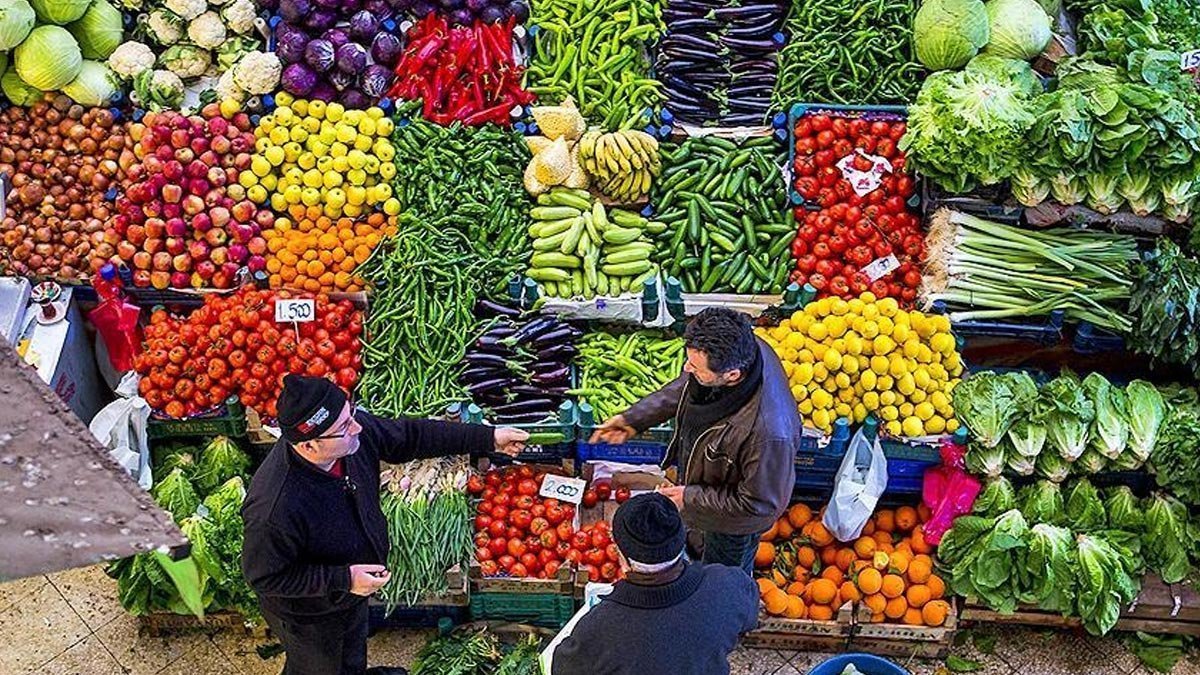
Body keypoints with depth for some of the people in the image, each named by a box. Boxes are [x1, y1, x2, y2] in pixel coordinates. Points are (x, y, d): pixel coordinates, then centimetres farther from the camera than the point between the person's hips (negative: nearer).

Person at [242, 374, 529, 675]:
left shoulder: (355, 430, -25)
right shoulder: (275, 509, -44)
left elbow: (410, 436, -8)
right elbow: (264, 577, -30)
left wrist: (488, 438, -6)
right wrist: (342, 580, -32)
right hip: (310, 615, -6)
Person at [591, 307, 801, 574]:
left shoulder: (768, 431, -49)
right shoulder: (736, 350, -27)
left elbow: (760, 503, -30)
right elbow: (684, 386, -4)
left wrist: (691, 498, -22)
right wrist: (634, 418, -6)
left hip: (735, 521, -6)